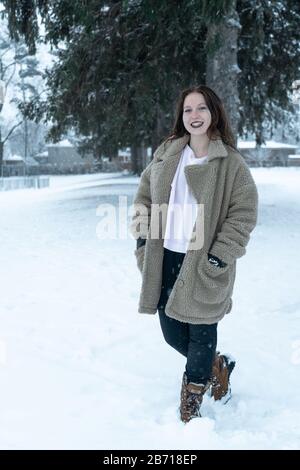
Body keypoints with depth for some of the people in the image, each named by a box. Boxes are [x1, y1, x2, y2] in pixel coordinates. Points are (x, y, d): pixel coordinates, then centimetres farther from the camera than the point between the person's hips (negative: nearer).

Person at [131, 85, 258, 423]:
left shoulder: (230, 162, -6)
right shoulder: (165, 153, 7)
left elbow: (244, 212, -8)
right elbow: (144, 194, 17)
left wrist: (220, 256, -14)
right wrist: (142, 236, 7)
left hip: (203, 263, -4)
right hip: (164, 259, 5)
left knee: (200, 334, 7)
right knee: (172, 334, 13)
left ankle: (191, 397, 33)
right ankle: (217, 366, 42)